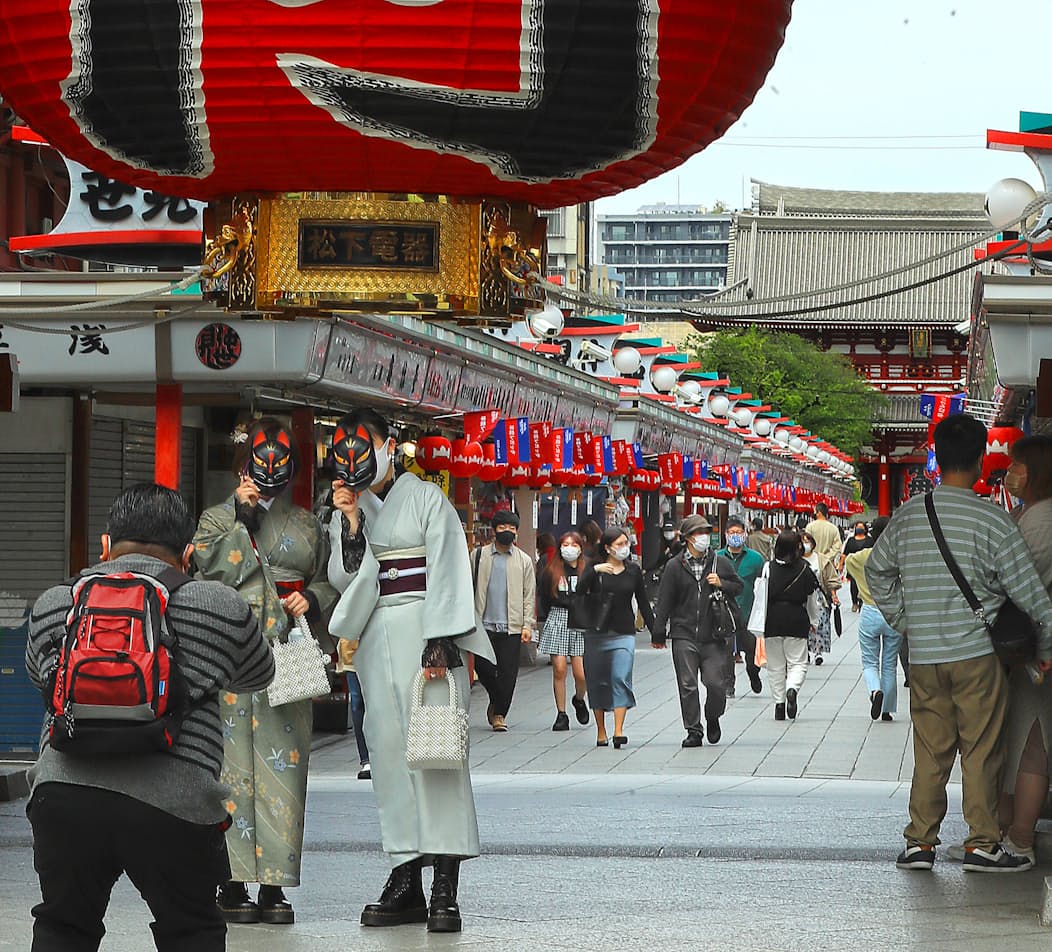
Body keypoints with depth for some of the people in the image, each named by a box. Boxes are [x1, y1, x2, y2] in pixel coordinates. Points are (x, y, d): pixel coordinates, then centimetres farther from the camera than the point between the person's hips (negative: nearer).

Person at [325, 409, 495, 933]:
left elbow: (447, 571, -5)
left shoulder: (426, 498, 3)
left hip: (424, 630, -5)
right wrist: (350, 523, -7)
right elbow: (343, 577, 6)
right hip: (376, 636, 5)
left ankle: (445, 889, -15)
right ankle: (405, 884, 3)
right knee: (388, 749, 0)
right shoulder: (347, 509, 16)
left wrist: (438, 644, -15)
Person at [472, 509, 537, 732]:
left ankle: (499, 713, 10)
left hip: (511, 626, 0)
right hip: (484, 624, 0)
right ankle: (496, 703, 20)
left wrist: (528, 625, -1)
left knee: (508, 673, -1)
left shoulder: (524, 561, 9)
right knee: (483, 667, -5)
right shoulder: (479, 556, 7)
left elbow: (529, 595, 8)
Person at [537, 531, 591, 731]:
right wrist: (542, 623, 7)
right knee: (559, 670, -3)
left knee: (581, 673, -5)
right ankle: (561, 714, 6)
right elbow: (542, 599, 11)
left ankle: (579, 700, 27)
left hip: (581, 623, -1)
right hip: (557, 619, 1)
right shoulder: (551, 572, 6)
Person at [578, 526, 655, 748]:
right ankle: (601, 732, 14)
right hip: (596, 633, 0)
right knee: (597, 682, 4)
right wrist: (594, 571, -24)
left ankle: (618, 731, -21)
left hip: (624, 634, 0)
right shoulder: (594, 569, 2)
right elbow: (580, 592, -13)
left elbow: (643, 602, 14)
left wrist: (655, 630, 13)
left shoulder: (633, 570, 7)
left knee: (621, 679, -15)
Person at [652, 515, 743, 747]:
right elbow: (665, 602, 6)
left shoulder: (720, 563, 8)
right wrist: (658, 634, 4)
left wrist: (722, 584, -4)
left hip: (713, 636, 0)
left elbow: (738, 587, 18)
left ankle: (713, 719, 23)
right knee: (687, 685, -1)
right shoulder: (675, 567, 4)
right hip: (684, 635, 0)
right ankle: (694, 731, 7)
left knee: (716, 683, -4)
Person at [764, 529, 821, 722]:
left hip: (773, 619, 1)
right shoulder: (805, 570, -2)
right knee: (798, 662, 6)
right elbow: (812, 599, 8)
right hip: (796, 619, -1)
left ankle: (779, 704, 13)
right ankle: (792, 689, -23)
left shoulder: (769, 568, -4)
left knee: (775, 664, 12)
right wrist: (813, 622, 23)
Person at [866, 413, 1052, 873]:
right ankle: (983, 844, 4)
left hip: (923, 655, 4)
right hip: (977, 651, -4)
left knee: (930, 751, 10)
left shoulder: (908, 514, 4)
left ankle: (919, 843, 11)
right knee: (981, 751, 2)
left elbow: (877, 570, 17)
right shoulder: (992, 520, -10)